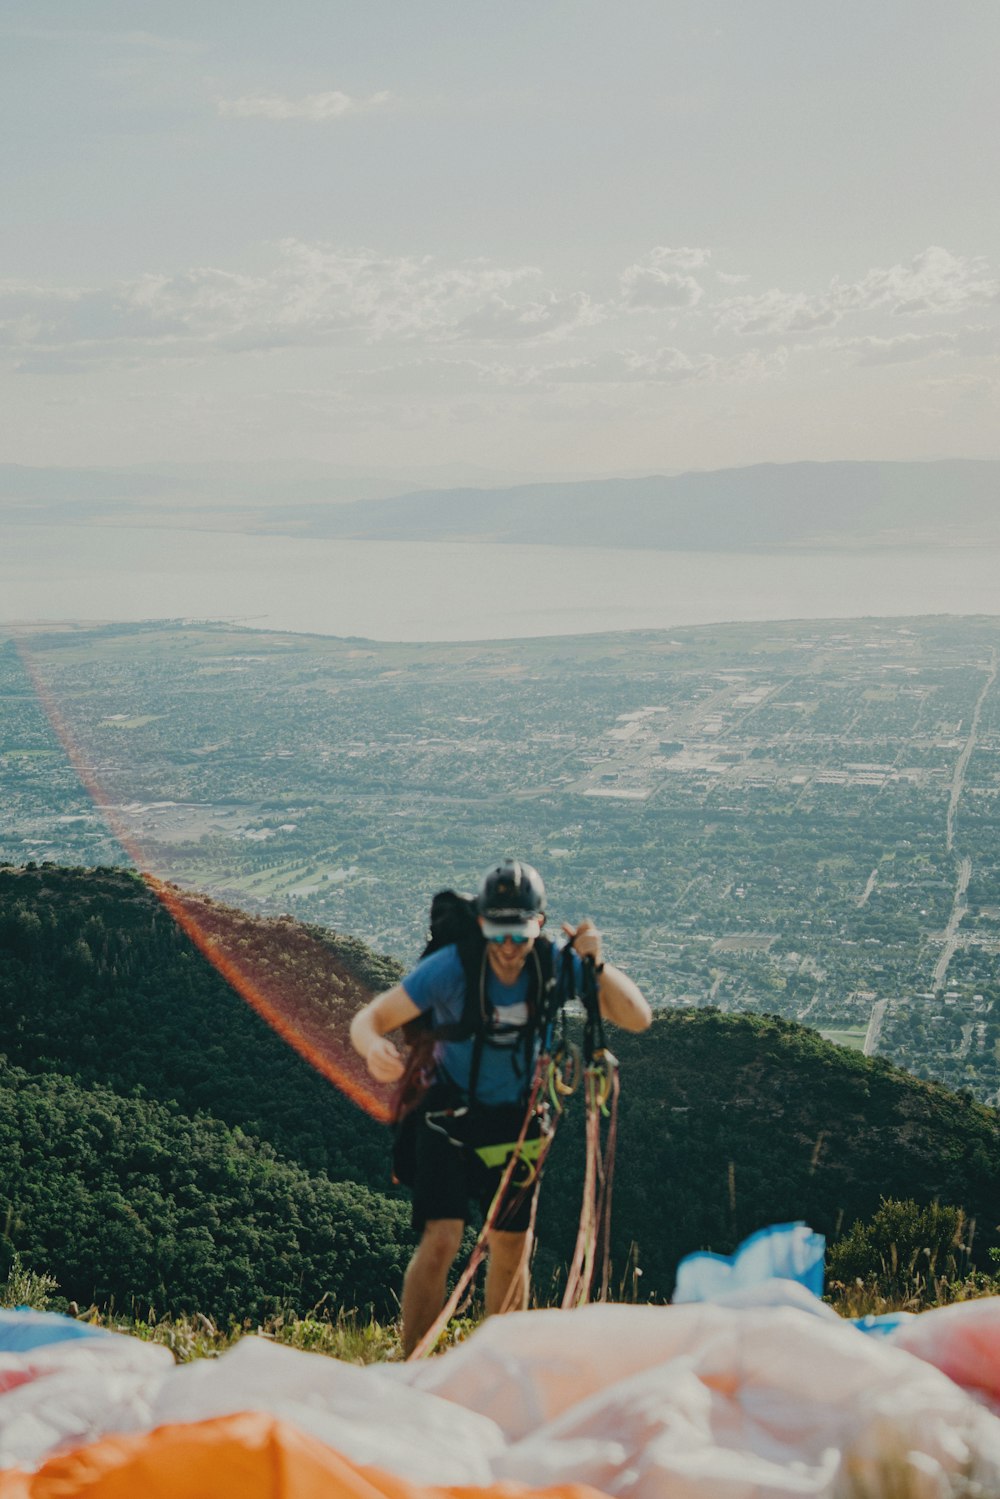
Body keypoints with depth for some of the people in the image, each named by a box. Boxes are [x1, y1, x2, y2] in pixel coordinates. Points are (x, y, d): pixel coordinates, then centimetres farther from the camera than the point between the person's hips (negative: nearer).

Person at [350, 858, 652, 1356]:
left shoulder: (555, 963, -17)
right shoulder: (451, 967, -25)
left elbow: (638, 1018, -20)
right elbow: (368, 1019, -24)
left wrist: (598, 964, -37)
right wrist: (375, 1048, -49)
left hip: (516, 1121, 3)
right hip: (450, 1114, -3)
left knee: (511, 1248, 9)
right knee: (441, 1240, -16)